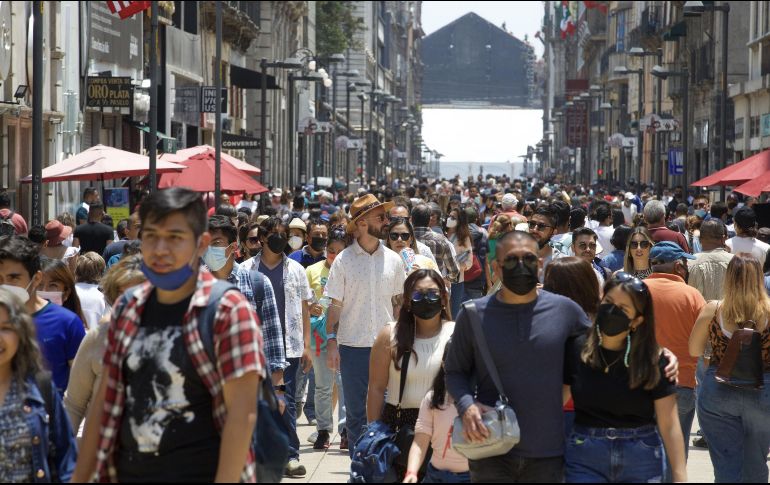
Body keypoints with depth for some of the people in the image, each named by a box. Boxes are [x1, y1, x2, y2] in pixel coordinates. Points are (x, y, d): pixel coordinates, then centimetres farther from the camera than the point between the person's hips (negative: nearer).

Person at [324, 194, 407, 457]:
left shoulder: (393, 260, 6)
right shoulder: (344, 260, -2)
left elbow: (398, 302, 12)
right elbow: (335, 305, 0)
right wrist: (331, 341, -6)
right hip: (352, 346, -2)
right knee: (356, 412, 5)